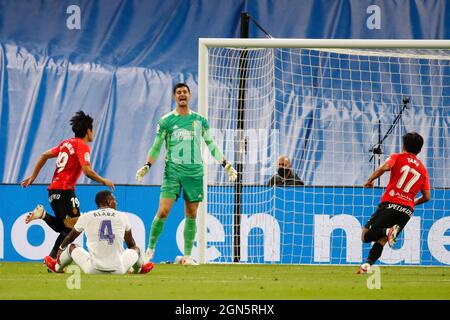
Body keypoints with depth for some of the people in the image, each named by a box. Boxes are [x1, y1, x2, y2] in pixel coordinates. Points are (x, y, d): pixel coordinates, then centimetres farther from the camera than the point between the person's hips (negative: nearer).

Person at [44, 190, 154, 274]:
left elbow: (70, 237, 23)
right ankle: (139, 268, 58)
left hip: (93, 270, 0)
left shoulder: (86, 217, 3)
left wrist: (61, 248, 46)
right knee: (136, 249, 29)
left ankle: (57, 267, 51)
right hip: (118, 271, 0)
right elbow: (131, 244, 21)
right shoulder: (123, 216, 4)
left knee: (71, 247, 26)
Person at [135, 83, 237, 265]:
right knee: (163, 211, -11)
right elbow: (156, 147, 5)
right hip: (172, 170, -2)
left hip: (194, 171, 2)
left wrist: (225, 164, 10)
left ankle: (187, 255, 8)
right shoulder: (166, 121, 3)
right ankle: (150, 249, 2)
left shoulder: (199, 120, 9)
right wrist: (147, 166, -6)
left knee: (191, 214, 2)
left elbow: (211, 145, 15)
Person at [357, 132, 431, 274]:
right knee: (381, 240, 10)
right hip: (407, 210, 4)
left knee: (366, 236, 1)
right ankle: (368, 264, -14)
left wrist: (370, 180, -1)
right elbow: (427, 197, 14)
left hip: (389, 204, -4)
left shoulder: (397, 157, 9)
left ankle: (387, 231, -28)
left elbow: (384, 167, -14)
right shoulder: (423, 169, 18)